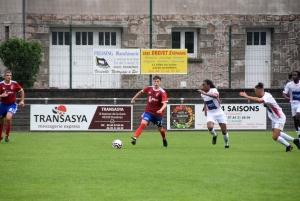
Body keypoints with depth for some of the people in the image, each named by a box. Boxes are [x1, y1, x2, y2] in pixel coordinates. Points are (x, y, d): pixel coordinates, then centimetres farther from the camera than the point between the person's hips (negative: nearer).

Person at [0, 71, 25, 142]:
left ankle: (7, 135, -7)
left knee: (8, 118, -26)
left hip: (12, 104, -2)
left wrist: (22, 101, 5)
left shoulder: (14, 84, -7)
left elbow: (21, 91, 9)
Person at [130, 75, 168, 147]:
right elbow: (141, 91, 18)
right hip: (148, 111, 2)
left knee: (160, 129, 15)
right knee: (143, 124, -22)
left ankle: (164, 139, 47)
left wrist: (161, 110, -44)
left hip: (158, 113, -1)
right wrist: (134, 98, 25)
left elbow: (165, 104, -25)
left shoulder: (162, 92, -15)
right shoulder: (149, 88, -2)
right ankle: (134, 138, -32)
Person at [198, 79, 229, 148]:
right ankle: (214, 135, 7)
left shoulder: (214, 90, -17)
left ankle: (226, 143, 25)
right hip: (210, 113, 3)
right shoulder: (202, 94, 2)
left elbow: (215, 96, -43)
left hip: (219, 112, -3)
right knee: (210, 127, -26)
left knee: (224, 130, -1)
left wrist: (205, 93, -49)